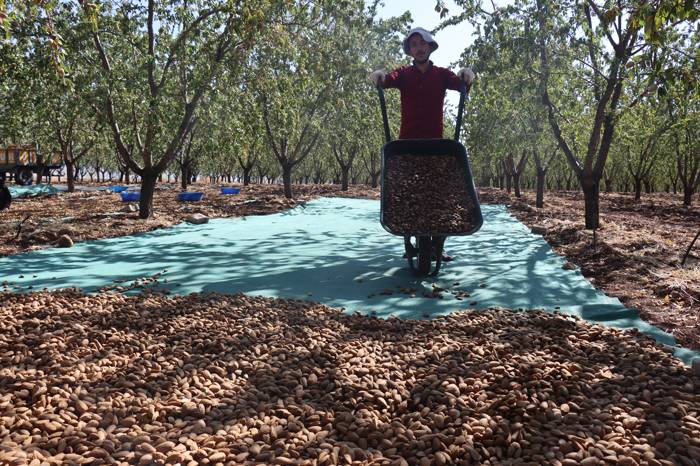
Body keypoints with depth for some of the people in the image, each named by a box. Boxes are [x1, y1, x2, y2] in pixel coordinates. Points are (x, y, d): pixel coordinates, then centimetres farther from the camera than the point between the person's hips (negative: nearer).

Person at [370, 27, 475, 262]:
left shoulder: (441, 74, 10)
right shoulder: (404, 73, 8)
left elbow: (458, 83, -10)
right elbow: (390, 79, -13)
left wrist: (466, 77, -33)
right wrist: (379, 76, -36)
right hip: (408, 141, -1)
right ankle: (408, 241, 5)